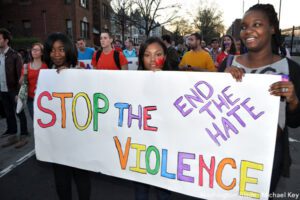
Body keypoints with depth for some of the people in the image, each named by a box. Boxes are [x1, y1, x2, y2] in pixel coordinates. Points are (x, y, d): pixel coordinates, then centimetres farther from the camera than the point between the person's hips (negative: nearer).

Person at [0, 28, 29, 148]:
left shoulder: (14, 55, -10)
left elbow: (20, 74, -12)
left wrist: (19, 92, -15)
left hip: (13, 90, -6)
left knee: (20, 113, 4)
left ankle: (23, 136, 14)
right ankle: (13, 136, 26)